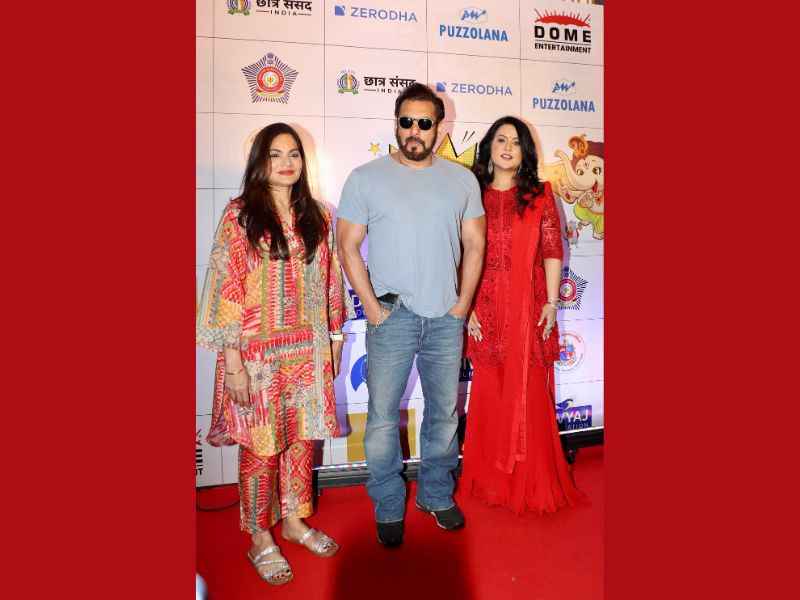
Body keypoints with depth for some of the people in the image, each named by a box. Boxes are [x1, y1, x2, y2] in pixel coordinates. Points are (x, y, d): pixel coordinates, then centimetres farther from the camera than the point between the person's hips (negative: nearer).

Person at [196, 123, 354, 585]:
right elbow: (226, 289, -10)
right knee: (261, 445, 6)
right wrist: (232, 362, -14)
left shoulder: (317, 216, 7)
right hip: (258, 353, -4)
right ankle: (260, 538, 26)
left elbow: (330, 283, 10)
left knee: (303, 438, 13)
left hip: (308, 350, 4)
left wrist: (335, 340, 10)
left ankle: (294, 520, 35)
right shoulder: (239, 216, -6)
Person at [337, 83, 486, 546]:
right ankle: (389, 508, 24)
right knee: (383, 417, 3)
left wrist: (462, 304, 0)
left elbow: (474, 244, 9)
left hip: (447, 319, 3)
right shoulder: (367, 178, -1)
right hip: (392, 317, -2)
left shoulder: (462, 179, 7)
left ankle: (437, 495, 34)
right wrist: (372, 308, -8)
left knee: (445, 413, 13)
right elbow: (349, 246, -2)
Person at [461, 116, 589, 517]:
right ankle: (491, 479, 25)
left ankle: (534, 484, 22)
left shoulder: (540, 195, 6)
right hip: (485, 309, 1)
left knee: (530, 395, 5)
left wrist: (551, 302, -4)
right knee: (490, 392, 8)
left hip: (529, 308, 0)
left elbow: (552, 252, 3)